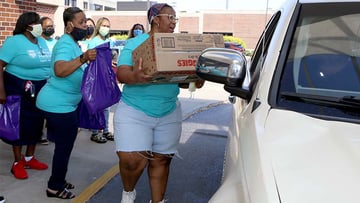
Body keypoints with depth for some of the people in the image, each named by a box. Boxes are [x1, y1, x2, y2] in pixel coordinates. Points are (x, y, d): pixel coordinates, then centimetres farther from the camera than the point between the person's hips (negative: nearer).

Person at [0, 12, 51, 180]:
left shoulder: (42, 41, 8)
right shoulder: (14, 41, -12)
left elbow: (47, 63, 13)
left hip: (40, 89, 7)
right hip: (18, 88, -6)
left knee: (36, 122, 12)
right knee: (20, 124, 3)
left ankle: (29, 158, 28)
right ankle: (17, 162, 16)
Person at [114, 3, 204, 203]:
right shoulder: (135, 43, -3)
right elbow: (121, 73, -14)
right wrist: (135, 77, -37)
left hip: (168, 113, 4)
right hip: (134, 110, -4)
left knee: (161, 159, 9)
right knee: (132, 159, -10)